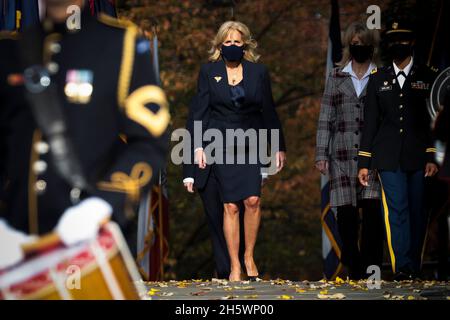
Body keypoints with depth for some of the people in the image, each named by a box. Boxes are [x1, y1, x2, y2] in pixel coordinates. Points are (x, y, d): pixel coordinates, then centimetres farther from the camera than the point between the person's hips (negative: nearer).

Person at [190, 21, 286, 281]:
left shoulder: (259, 72, 6)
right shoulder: (209, 71, 5)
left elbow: (269, 111, 9)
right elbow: (200, 110, 3)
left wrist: (279, 147, 10)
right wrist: (198, 145, -6)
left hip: (252, 144, 0)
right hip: (221, 145, 0)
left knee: (253, 200, -15)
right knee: (231, 206, -4)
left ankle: (249, 257, 3)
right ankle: (235, 266, 2)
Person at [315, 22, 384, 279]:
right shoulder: (336, 77, 11)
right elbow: (326, 118, 10)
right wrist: (322, 154, 3)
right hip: (343, 154, 1)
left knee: (373, 209, -11)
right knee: (346, 212, 0)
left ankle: (371, 268, -7)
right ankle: (353, 267, 11)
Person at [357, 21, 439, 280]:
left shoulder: (428, 77, 7)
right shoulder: (378, 79, 12)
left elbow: (436, 121, 4)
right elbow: (370, 122, 12)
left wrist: (433, 157, -6)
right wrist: (364, 163, 8)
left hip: (419, 156, -1)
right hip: (389, 157, 1)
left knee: (417, 211, 2)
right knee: (396, 210, -9)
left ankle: (414, 268, 11)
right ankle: (402, 268, -12)